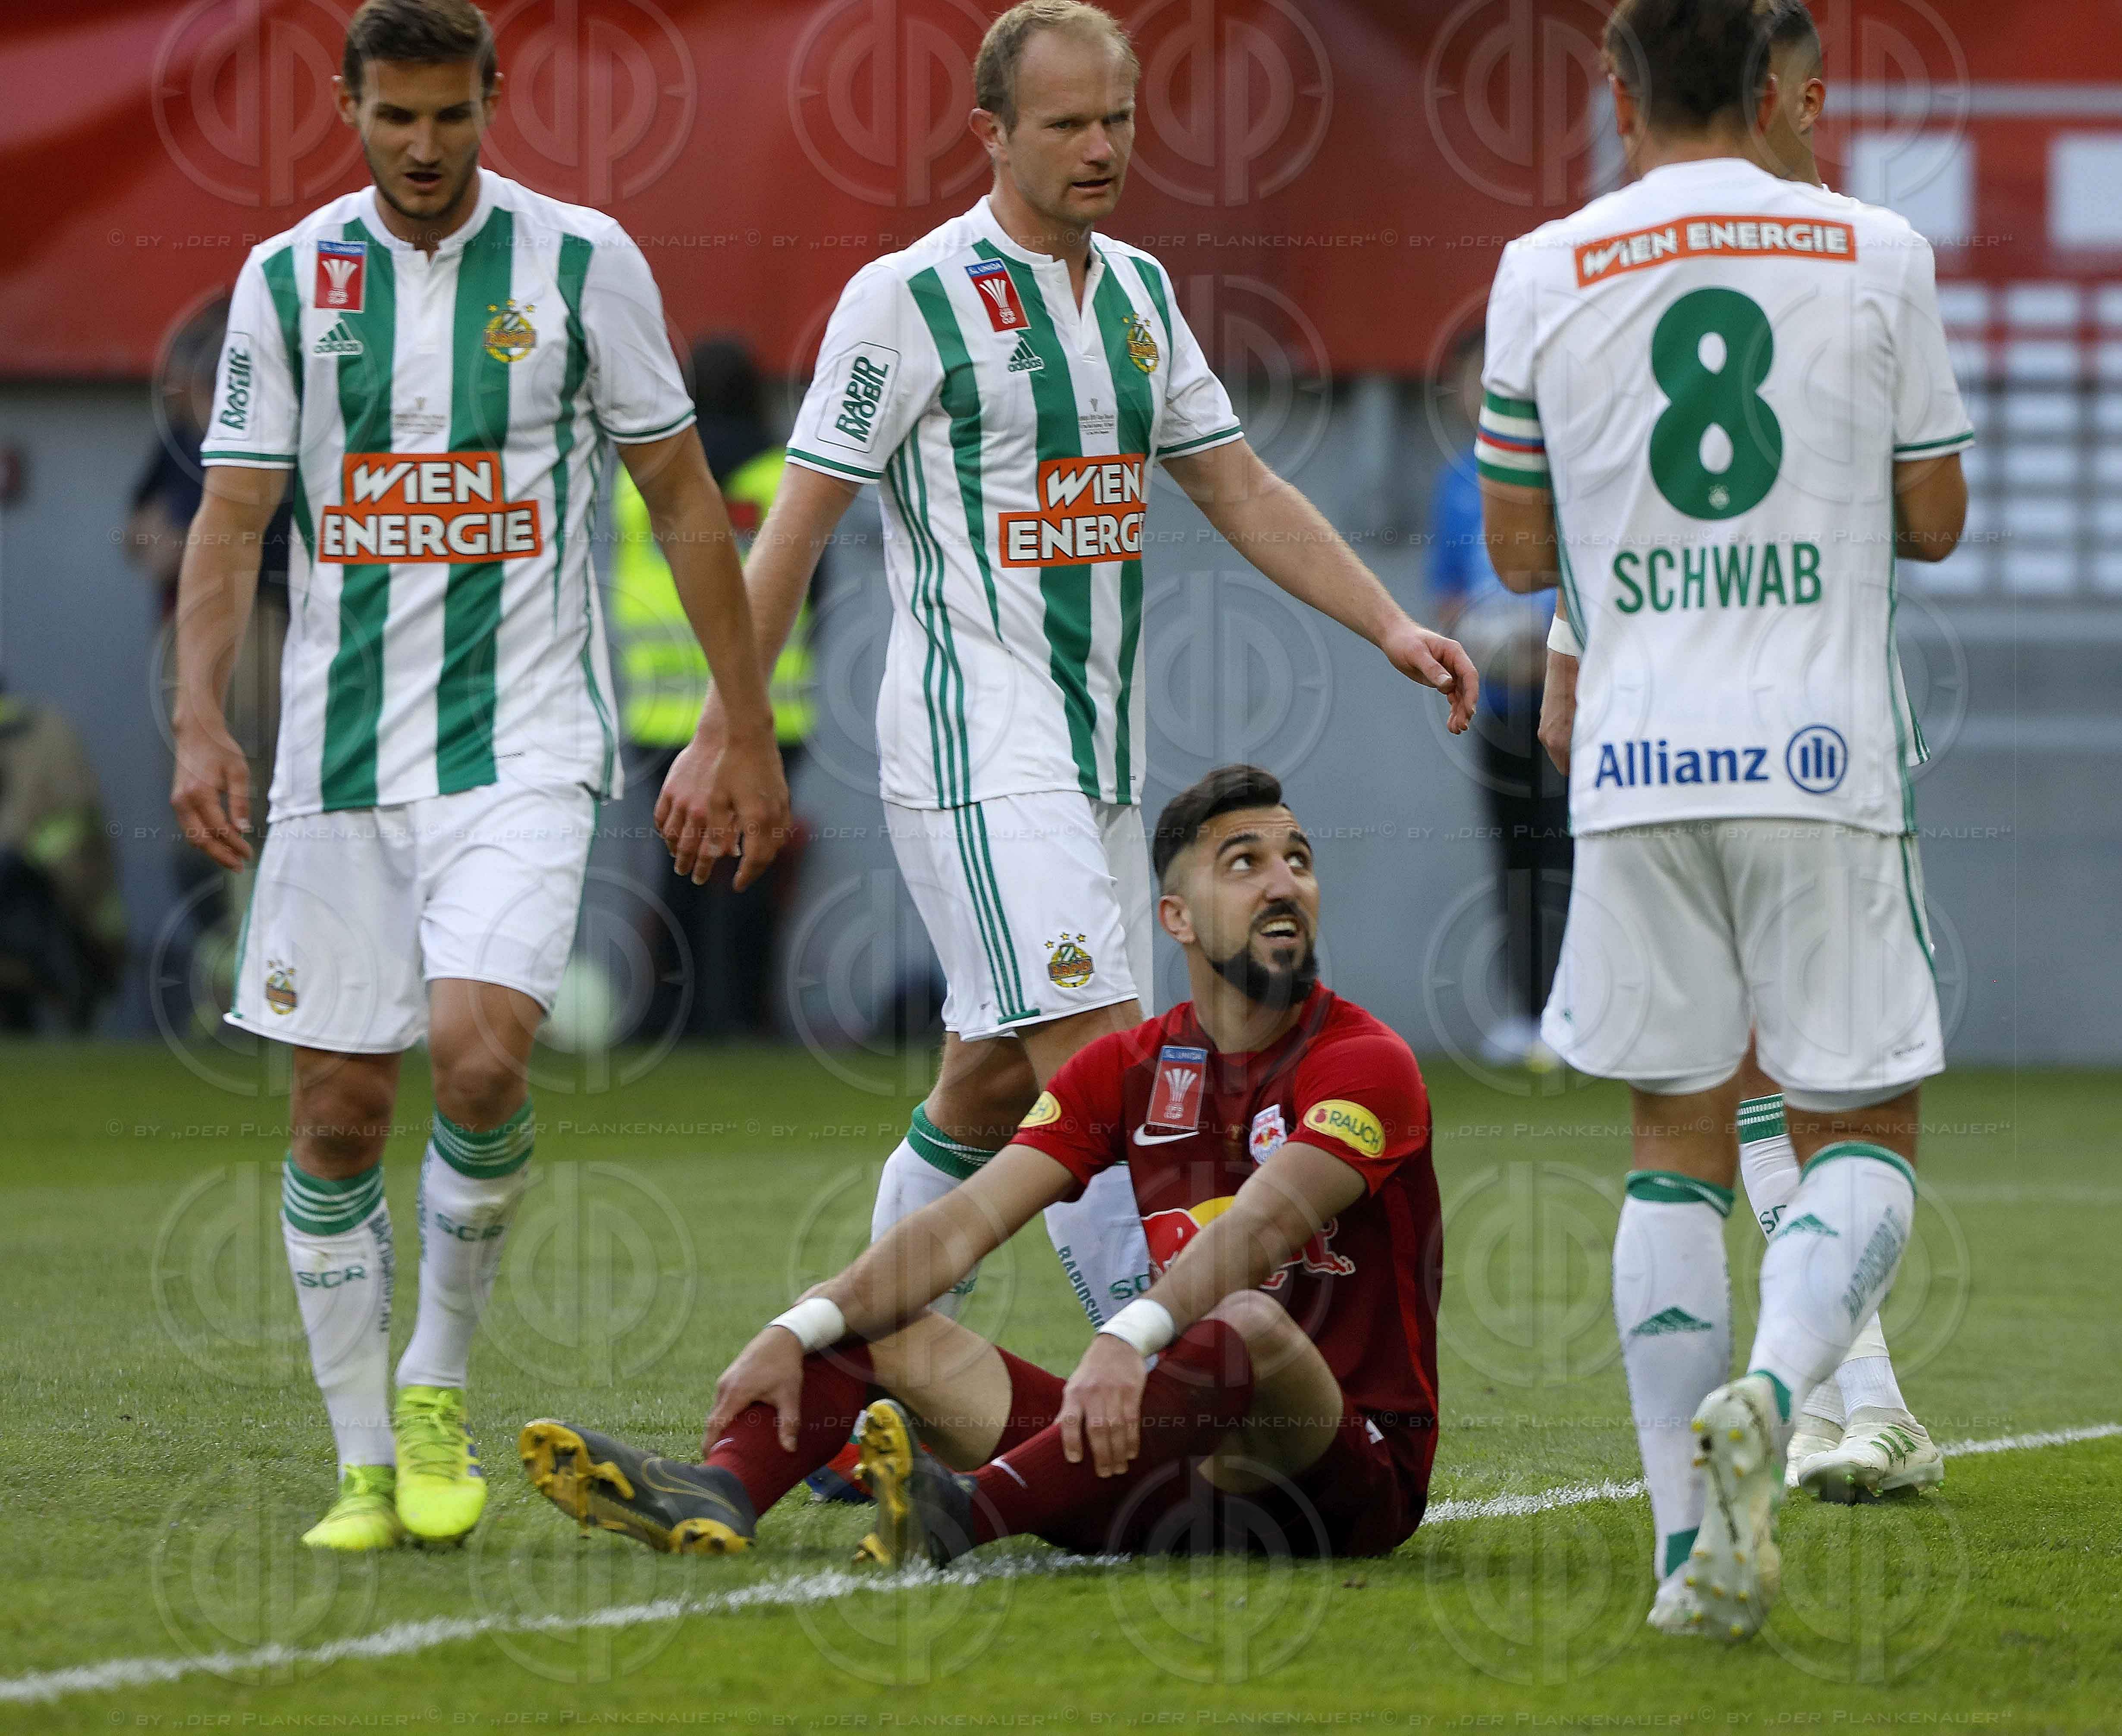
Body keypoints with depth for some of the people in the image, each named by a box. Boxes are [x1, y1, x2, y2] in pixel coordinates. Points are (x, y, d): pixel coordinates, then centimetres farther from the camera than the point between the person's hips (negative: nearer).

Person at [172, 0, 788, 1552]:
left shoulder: (583, 262, 0)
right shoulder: (288, 281, 4)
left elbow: (684, 498, 6)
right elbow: (231, 520, 5)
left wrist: (748, 734, 5)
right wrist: (200, 723, -10)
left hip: (525, 738, -2)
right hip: (339, 750, 2)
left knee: (479, 1047, -22)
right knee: (339, 1111, 2)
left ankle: (440, 1383, 0)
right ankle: (367, 1462, 15)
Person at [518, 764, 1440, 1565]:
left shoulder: (1365, 1063, -9)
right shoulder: (1130, 1067, 10)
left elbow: (1260, 1224, -28)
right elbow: (962, 1223, 0)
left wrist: (1130, 1338, -46)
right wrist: (796, 1332, -15)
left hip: (1352, 1473, -6)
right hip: (1173, 1455, 6)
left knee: (1250, 1326, -39)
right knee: (880, 1325, -2)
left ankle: (968, 1514, -56)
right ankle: (717, 1497, -34)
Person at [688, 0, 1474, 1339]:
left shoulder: (1139, 292, 14)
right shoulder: (911, 299, -7)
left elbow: (1241, 491, 18)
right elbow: (799, 527, -6)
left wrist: (1390, 627, 7)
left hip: (1102, 755, 7)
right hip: (976, 753, -7)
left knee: (995, 1085, 11)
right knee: (1097, 1063, -16)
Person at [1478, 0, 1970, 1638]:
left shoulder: (1545, 274, 2)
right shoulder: (1876, 256, 0)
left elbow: (1518, 550, 9)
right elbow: (1934, 522, 7)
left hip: (1640, 763, 2)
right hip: (1824, 758, -1)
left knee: (1678, 1143, 9)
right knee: (1862, 1137, 7)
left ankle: (1694, 1547, 2)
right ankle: (1772, 1390, -22)